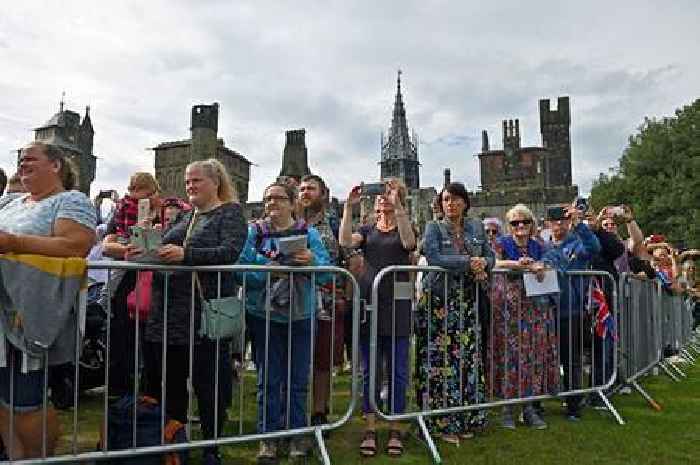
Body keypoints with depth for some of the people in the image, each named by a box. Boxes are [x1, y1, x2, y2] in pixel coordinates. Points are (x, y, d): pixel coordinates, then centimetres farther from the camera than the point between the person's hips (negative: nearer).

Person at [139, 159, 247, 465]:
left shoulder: (230, 213, -1)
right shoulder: (187, 217, 19)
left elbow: (230, 252, -17)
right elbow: (169, 252, 18)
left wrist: (185, 254, -27)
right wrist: (146, 253, -2)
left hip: (206, 313, -7)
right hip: (169, 311, 7)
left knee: (208, 383, 4)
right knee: (169, 380, 15)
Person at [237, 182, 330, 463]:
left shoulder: (309, 233, 5)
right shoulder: (254, 232, 4)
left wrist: (312, 261, -22)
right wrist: (267, 272, -23)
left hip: (301, 315, 1)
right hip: (264, 315, 0)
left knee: (297, 380, 10)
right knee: (268, 379, 7)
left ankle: (297, 435, 25)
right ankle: (268, 437, 21)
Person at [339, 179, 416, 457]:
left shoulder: (404, 228, 6)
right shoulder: (368, 230, 11)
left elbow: (409, 242, -19)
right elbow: (345, 241, -9)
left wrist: (397, 204, -26)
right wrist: (349, 207, -17)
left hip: (397, 307, -2)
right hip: (369, 304, 2)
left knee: (397, 371, 5)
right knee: (370, 371, 7)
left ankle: (395, 430, 18)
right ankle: (370, 429, 17)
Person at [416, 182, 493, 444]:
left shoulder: (476, 227, 13)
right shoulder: (434, 228, -1)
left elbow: (490, 256, 13)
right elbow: (433, 258, -17)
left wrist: (483, 265, -10)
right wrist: (469, 262, -17)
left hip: (468, 302, 4)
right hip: (439, 301, -4)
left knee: (468, 359, 5)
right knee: (441, 361, -4)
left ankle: (466, 419, 17)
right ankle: (442, 422, 6)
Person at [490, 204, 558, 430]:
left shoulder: (537, 247, 13)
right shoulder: (502, 243, 1)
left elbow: (544, 273, 8)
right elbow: (492, 262, -16)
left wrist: (540, 268, -14)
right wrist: (516, 264, -26)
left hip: (534, 308, 4)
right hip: (508, 307, -4)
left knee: (533, 352, 4)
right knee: (509, 353, -2)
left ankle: (529, 407, 16)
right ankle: (508, 407, 9)